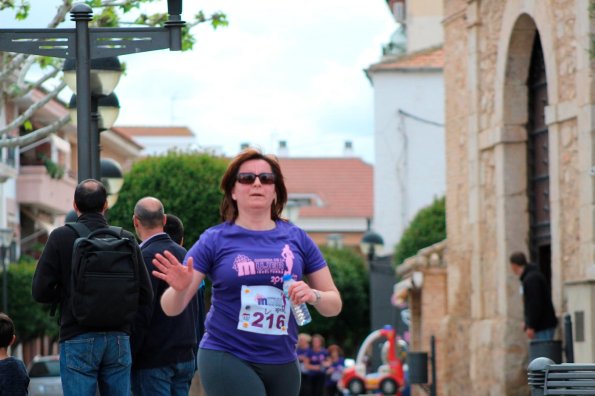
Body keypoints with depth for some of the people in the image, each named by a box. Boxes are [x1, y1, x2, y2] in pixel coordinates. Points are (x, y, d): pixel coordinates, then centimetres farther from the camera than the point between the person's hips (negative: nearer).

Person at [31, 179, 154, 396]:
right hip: (118, 339, 2)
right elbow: (145, 295, 1)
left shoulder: (60, 237, -5)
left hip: (77, 339, -2)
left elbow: (40, 291, -6)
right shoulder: (126, 239, 1)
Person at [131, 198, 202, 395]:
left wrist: (127, 357, -13)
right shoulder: (182, 253, 12)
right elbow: (194, 311, 17)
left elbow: (141, 316, -18)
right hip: (186, 356, 8)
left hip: (153, 360, -8)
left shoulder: (147, 257, -13)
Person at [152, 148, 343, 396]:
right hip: (227, 358, -4)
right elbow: (172, 308, -5)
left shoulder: (296, 238, 6)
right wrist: (180, 289, -28)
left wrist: (313, 296, -12)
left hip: (282, 363, 4)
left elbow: (334, 304, 10)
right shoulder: (215, 240, -2)